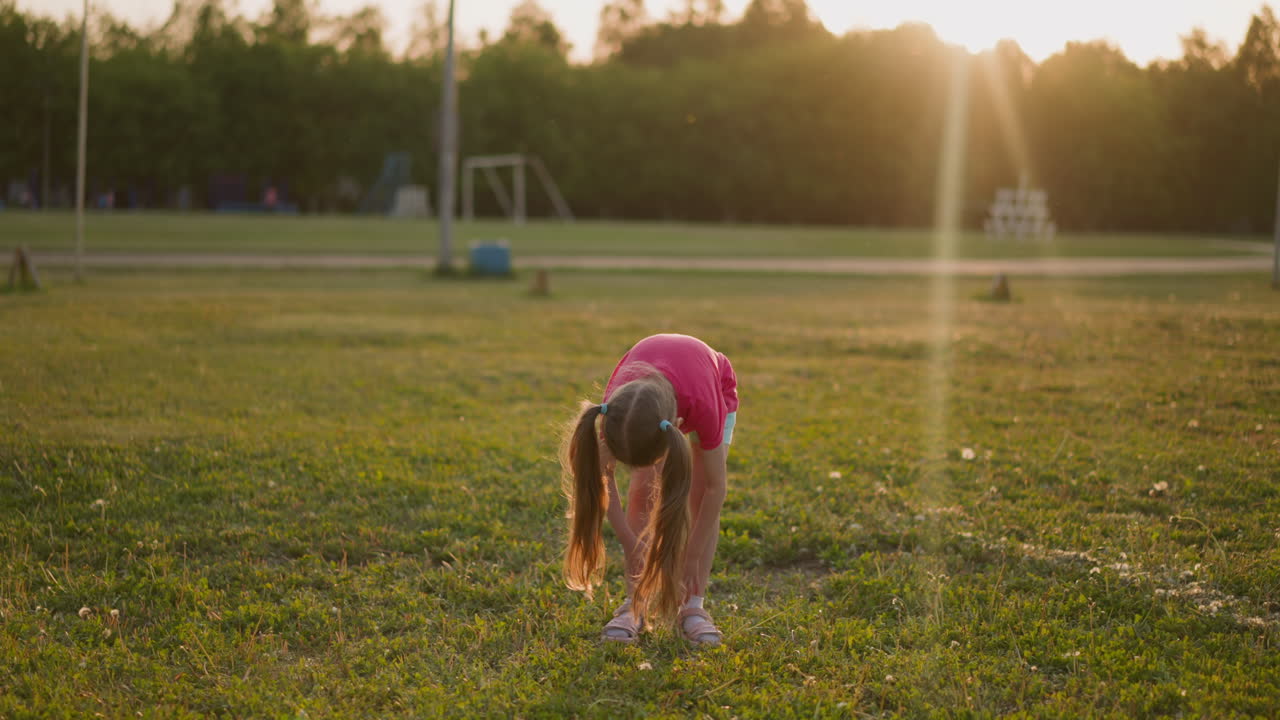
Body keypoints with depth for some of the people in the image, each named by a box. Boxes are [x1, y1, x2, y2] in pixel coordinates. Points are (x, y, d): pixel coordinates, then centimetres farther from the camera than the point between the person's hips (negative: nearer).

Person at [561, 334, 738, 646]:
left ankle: (693, 605, -9)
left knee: (702, 495, -16)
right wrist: (630, 541, -20)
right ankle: (635, 604, -10)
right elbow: (602, 476, -22)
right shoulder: (617, 408, -40)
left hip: (717, 383, -1)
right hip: (646, 382, 2)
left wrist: (694, 555, -25)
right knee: (642, 490, -16)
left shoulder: (703, 406, -47)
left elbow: (716, 486, -32)